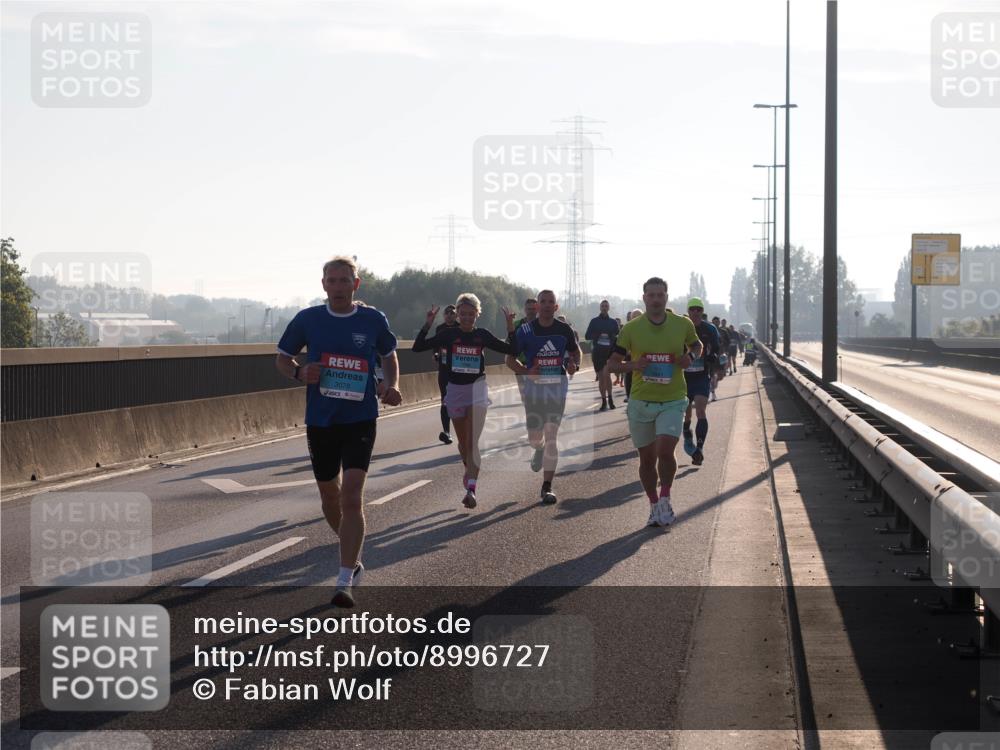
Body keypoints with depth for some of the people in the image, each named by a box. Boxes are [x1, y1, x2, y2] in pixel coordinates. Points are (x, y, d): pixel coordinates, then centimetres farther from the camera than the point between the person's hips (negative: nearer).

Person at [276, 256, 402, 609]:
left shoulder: (373, 320, -2)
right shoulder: (307, 319, -1)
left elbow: (389, 356, 16)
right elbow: (282, 358, 9)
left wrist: (392, 386, -3)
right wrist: (300, 372, -13)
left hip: (360, 420, -2)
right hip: (320, 421, 2)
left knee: (352, 497, -16)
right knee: (330, 496, 15)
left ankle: (345, 583, -15)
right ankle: (353, 557, 42)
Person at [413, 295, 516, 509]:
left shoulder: (482, 335, 0)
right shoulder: (449, 334, -1)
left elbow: (511, 350, 4)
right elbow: (418, 347, -6)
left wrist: (511, 328, -11)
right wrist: (428, 324, -17)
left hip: (477, 389, -2)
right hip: (455, 389, 2)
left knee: (472, 442, -14)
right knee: (463, 442, 16)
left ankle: (471, 489, -20)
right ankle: (469, 470, 44)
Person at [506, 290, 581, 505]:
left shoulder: (564, 329, 2)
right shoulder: (525, 330, -3)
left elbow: (575, 351, 18)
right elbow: (510, 359, 2)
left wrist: (574, 365, -5)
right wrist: (526, 371, -17)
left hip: (558, 385, 0)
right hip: (534, 385, 0)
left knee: (551, 437, -6)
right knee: (534, 438, 5)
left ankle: (547, 487, -2)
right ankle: (539, 449, 45)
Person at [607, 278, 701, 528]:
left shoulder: (682, 324, 0)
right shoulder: (632, 328, -2)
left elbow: (697, 345, 20)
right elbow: (611, 364, 3)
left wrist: (690, 357, -2)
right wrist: (632, 365, -16)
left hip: (672, 401, -1)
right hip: (641, 402, 1)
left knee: (665, 451, -18)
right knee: (647, 457, 8)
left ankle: (665, 499, 5)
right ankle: (654, 506, 26)